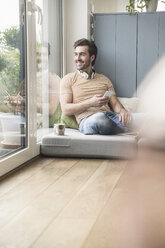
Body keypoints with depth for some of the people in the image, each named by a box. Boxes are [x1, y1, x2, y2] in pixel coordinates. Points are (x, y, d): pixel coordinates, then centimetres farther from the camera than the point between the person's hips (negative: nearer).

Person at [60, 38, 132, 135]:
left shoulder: (104, 79, 26)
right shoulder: (68, 79, 15)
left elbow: (114, 103, 17)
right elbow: (66, 110, 4)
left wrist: (122, 110, -8)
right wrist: (90, 103, -10)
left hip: (110, 115, 2)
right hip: (87, 118, -1)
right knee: (100, 118, -39)